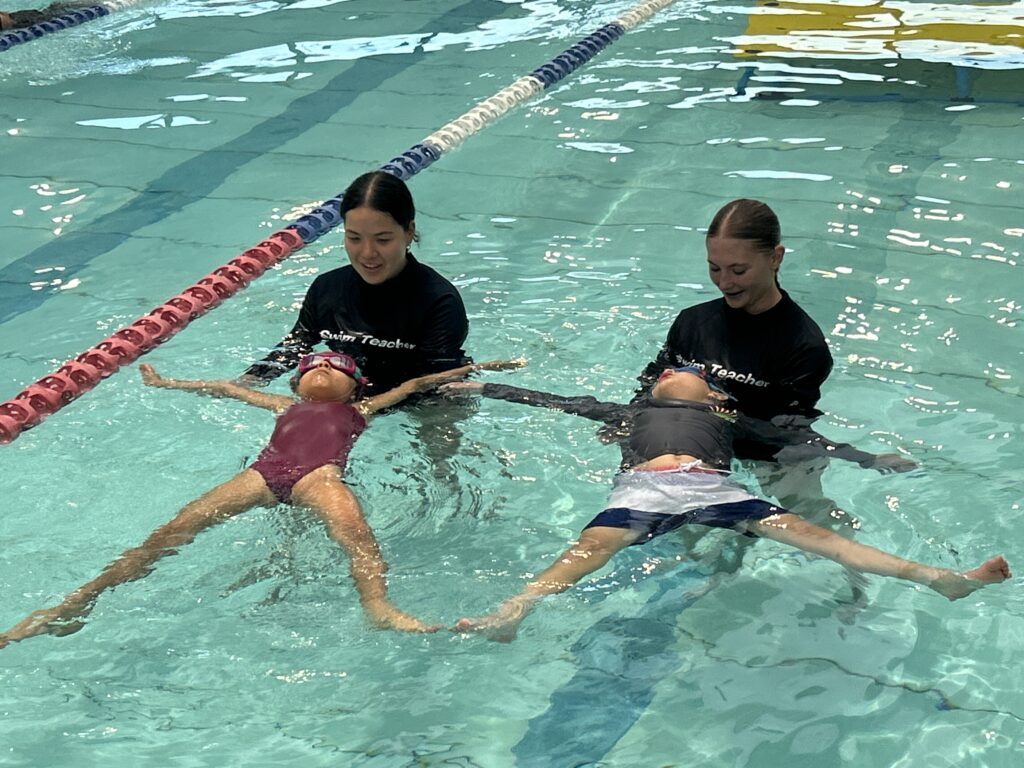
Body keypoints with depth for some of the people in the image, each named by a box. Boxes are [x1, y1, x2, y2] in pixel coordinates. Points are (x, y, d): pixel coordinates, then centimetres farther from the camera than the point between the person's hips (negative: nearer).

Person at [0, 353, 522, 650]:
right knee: (177, 528, -17)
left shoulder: (361, 408, 36)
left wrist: (475, 367, 44)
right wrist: (169, 384, 64)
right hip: (264, 472, 2)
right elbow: (229, 388, 52)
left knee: (350, 524, -37)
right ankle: (78, 602, -25)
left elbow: (415, 384, 41)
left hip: (320, 474, -2)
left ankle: (378, 606, -61)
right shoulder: (285, 406, 42)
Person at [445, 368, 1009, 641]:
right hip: (640, 487, 1)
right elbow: (555, 402, 40)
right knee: (592, 545, -31)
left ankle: (939, 577, -34)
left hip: (711, 487, 0)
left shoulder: (728, 419, 37)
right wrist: (481, 388, 42)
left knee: (802, 530, -20)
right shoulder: (629, 415, 39)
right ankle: (508, 613, -60)